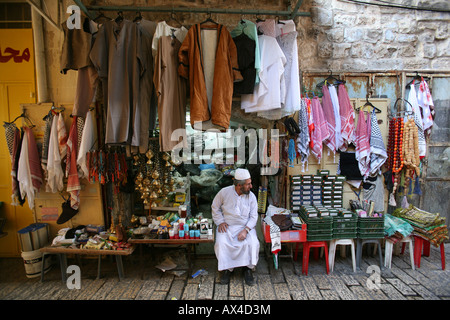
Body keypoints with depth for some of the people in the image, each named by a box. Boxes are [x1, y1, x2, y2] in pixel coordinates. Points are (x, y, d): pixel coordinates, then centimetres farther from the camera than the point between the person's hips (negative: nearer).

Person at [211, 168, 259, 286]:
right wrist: (220, 222, -7)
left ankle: (248, 268, -2)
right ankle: (227, 268, -3)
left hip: (245, 226, 1)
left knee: (253, 243, -26)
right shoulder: (224, 192, -9)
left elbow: (253, 216, -3)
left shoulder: (251, 196, -5)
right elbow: (215, 207, 5)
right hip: (227, 226, 0)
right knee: (221, 243, -27)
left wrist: (246, 230, -18)